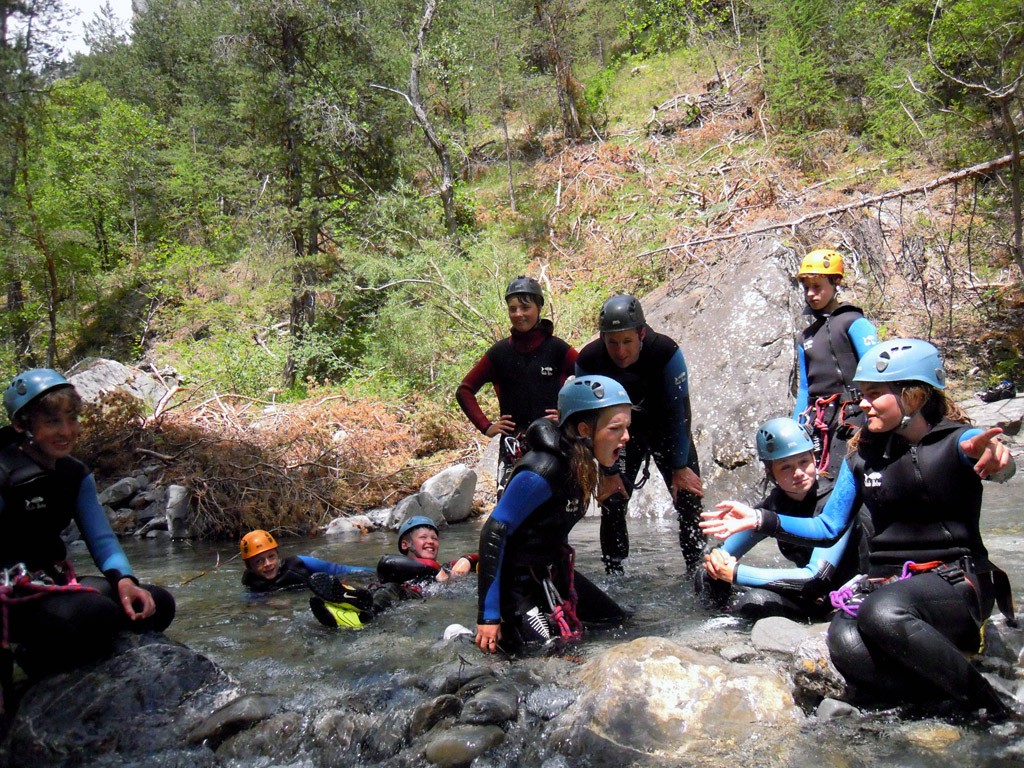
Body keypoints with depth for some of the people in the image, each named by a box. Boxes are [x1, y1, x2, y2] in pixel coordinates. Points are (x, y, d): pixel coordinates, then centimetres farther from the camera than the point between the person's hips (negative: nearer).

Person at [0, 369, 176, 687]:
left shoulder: (76, 475, 6)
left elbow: (102, 539, 0)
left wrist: (123, 579, -19)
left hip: (53, 584, 7)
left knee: (157, 605, -6)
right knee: (94, 613, -35)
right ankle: (32, 659, -3)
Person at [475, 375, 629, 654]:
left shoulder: (580, 464, -1)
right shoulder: (542, 471, -29)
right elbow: (493, 534, -27)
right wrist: (488, 616, -26)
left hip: (552, 572, 9)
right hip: (517, 580, -9)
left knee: (619, 624, 16)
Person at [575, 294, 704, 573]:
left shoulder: (667, 352, -31)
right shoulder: (588, 360, -26)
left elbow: (678, 411, -23)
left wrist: (680, 467, -18)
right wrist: (609, 472, -13)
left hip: (667, 430, -1)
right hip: (623, 432, 1)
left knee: (688, 496, -9)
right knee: (611, 500, -7)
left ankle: (697, 569, 5)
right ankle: (613, 574, 6)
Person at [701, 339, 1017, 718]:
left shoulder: (956, 440, -4)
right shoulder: (864, 454, 9)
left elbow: (1000, 464, -29)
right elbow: (829, 527, 12)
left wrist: (994, 457, -54)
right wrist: (759, 519, -2)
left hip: (955, 577, -3)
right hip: (885, 583, 4)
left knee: (882, 613, -37)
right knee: (846, 643, -32)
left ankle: (989, 706, -17)